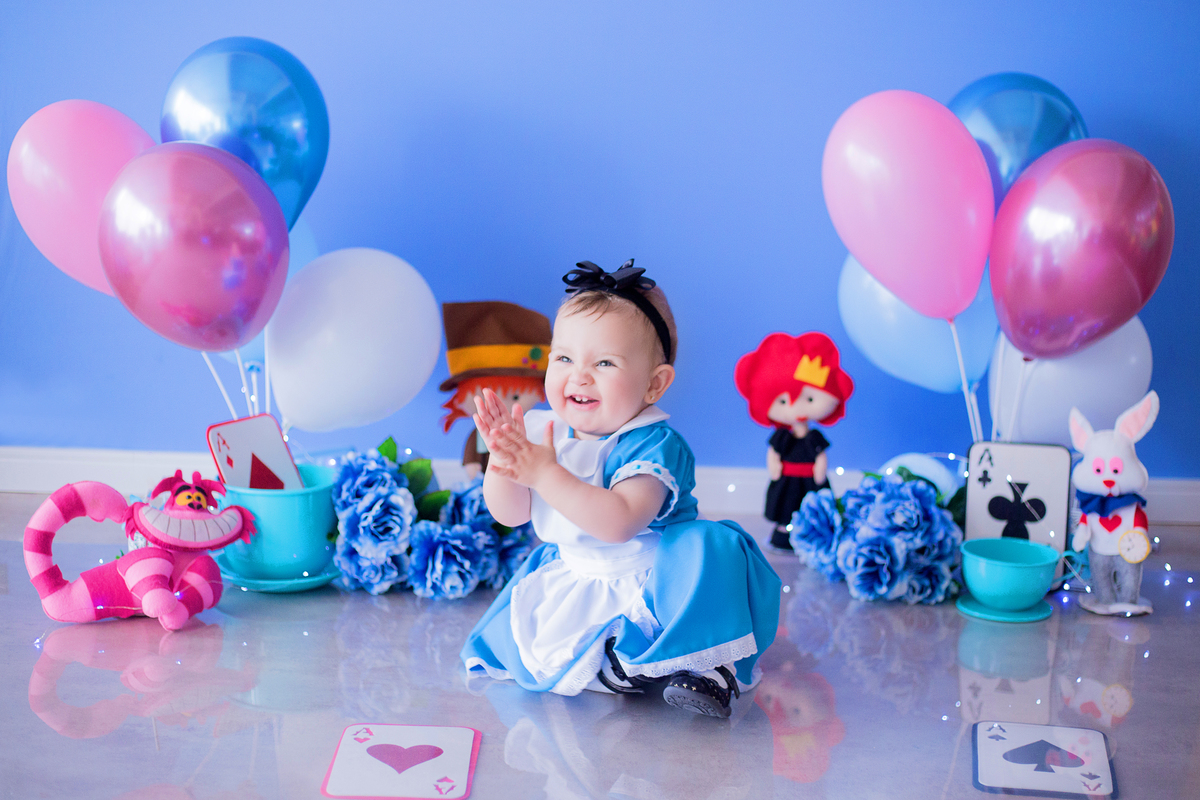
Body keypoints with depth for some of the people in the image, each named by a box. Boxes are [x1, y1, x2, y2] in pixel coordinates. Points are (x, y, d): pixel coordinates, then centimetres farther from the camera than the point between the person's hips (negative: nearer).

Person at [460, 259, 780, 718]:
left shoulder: (655, 445, -21)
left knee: (712, 548, -33)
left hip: (652, 579, -6)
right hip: (573, 582, 6)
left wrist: (546, 473, -42)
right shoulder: (545, 430, -3)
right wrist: (502, 459, -23)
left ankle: (704, 666, -23)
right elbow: (509, 514, -3)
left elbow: (619, 523, -37)